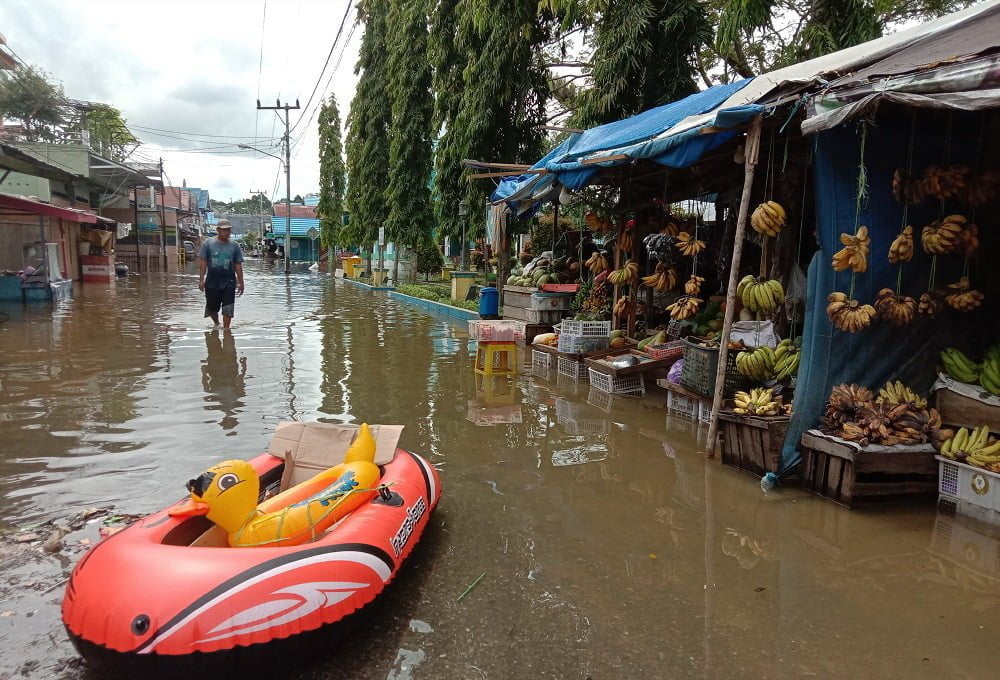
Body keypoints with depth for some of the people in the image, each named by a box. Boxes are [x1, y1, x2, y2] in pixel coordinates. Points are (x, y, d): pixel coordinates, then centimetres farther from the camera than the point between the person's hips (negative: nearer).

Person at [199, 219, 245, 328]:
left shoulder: (234, 245, 3)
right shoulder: (208, 243, 0)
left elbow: (238, 265, 6)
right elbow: (203, 262, 0)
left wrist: (240, 282, 5)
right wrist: (201, 279, -6)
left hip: (229, 283, 0)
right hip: (212, 282, 1)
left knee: (228, 310, -5)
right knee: (212, 308, 13)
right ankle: (216, 324, 39)